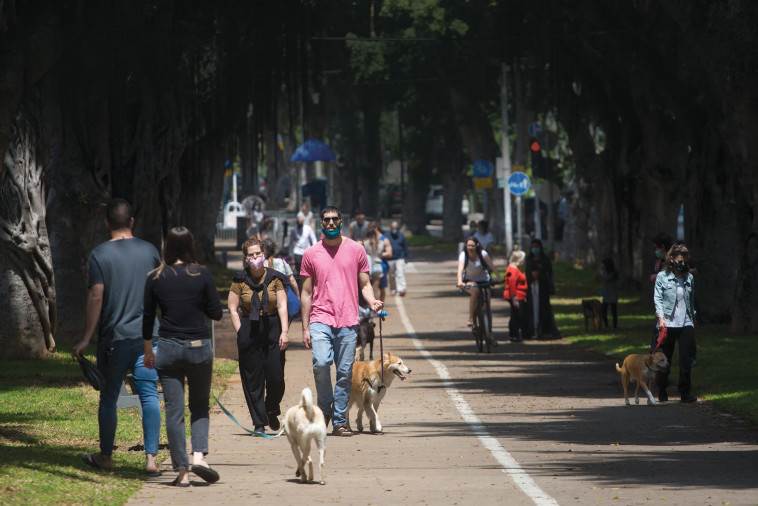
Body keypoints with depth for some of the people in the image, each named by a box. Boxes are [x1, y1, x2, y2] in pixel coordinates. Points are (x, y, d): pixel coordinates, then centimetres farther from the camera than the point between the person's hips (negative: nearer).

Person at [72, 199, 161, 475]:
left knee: (108, 397, 11)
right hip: (147, 335, 2)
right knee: (149, 396, 0)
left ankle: (105, 456, 21)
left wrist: (86, 338, -7)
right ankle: (151, 457, -8)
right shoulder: (149, 251, 3)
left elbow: (96, 297, -10)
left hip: (114, 337, -2)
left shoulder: (100, 254, -6)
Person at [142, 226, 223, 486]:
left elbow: (147, 318, 6)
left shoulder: (155, 278, 0)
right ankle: (199, 455, -8)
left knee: (174, 410, 3)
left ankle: (182, 471, 1)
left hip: (168, 348, 1)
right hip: (199, 347, 0)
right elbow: (216, 313, -3)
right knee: (200, 405, 14)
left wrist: (148, 350, 18)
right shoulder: (202, 275, -5)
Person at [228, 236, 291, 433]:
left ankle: (272, 411, 24)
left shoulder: (275, 278, 4)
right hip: (249, 330, 0)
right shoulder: (240, 280, 3)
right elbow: (233, 309, 4)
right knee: (253, 379, -1)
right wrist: (241, 334, -4)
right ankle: (259, 422, 6)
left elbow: (282, 306, 0)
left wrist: (284, 332, -10)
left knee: (276, 377, -4)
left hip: (273, 329, 0)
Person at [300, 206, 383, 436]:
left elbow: (364, 284, 12)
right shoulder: (311, 254, 8)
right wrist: (305, 327, 6)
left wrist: (371, 301, -10)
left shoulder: (356, 250, 9)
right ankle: (325, 408, 2)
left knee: (345, 372, 0)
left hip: (347, 321, 1)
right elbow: (306, 292, 11)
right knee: (321, 362, -21)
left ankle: (339, 421, 8)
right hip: (321, 320, -1)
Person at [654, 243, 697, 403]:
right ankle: (662, 391, 19)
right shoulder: (662, 276, 2)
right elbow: (658, 299, -3)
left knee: (686, 359, -8)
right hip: (668, 324, -2)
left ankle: (685, 392, -5)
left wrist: (693, 318, 17)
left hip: (686, 324, 2)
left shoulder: (689, 278, 12)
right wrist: (661, 317, -16)